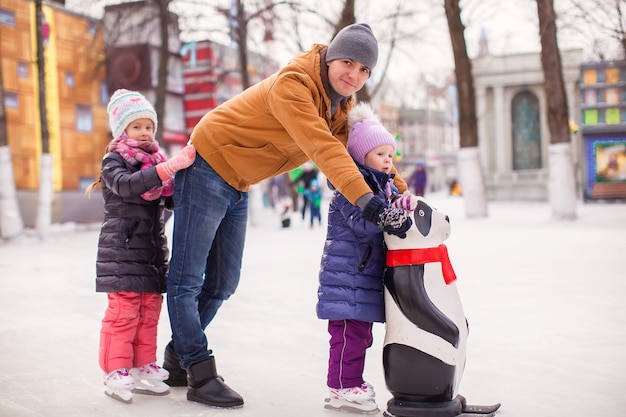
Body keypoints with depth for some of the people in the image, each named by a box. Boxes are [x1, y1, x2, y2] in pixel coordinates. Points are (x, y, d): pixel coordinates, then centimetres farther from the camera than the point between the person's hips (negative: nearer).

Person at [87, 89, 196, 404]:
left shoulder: (155, 162, 19)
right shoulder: (114, 160, -3)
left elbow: (171, 199, 24)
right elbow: (126, 185, -25)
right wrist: (170, 166, -32)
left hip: (152, 251, 7)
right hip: (122, 250, -7)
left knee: (149, 311, 9)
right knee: (123, 312, -9)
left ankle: (142, 369, 17)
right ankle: (116, 373, -1)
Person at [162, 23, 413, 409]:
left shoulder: (341, 104, 2)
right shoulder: (292, 84, -26)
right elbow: (321, 148, -39)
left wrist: (402, 192, -17)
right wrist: (369, 202, -47)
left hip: (238, 185, 9)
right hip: (208, 169, -9)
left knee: (222, 284, 13)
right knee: (187, 280, -6)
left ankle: (178, 360, 28)